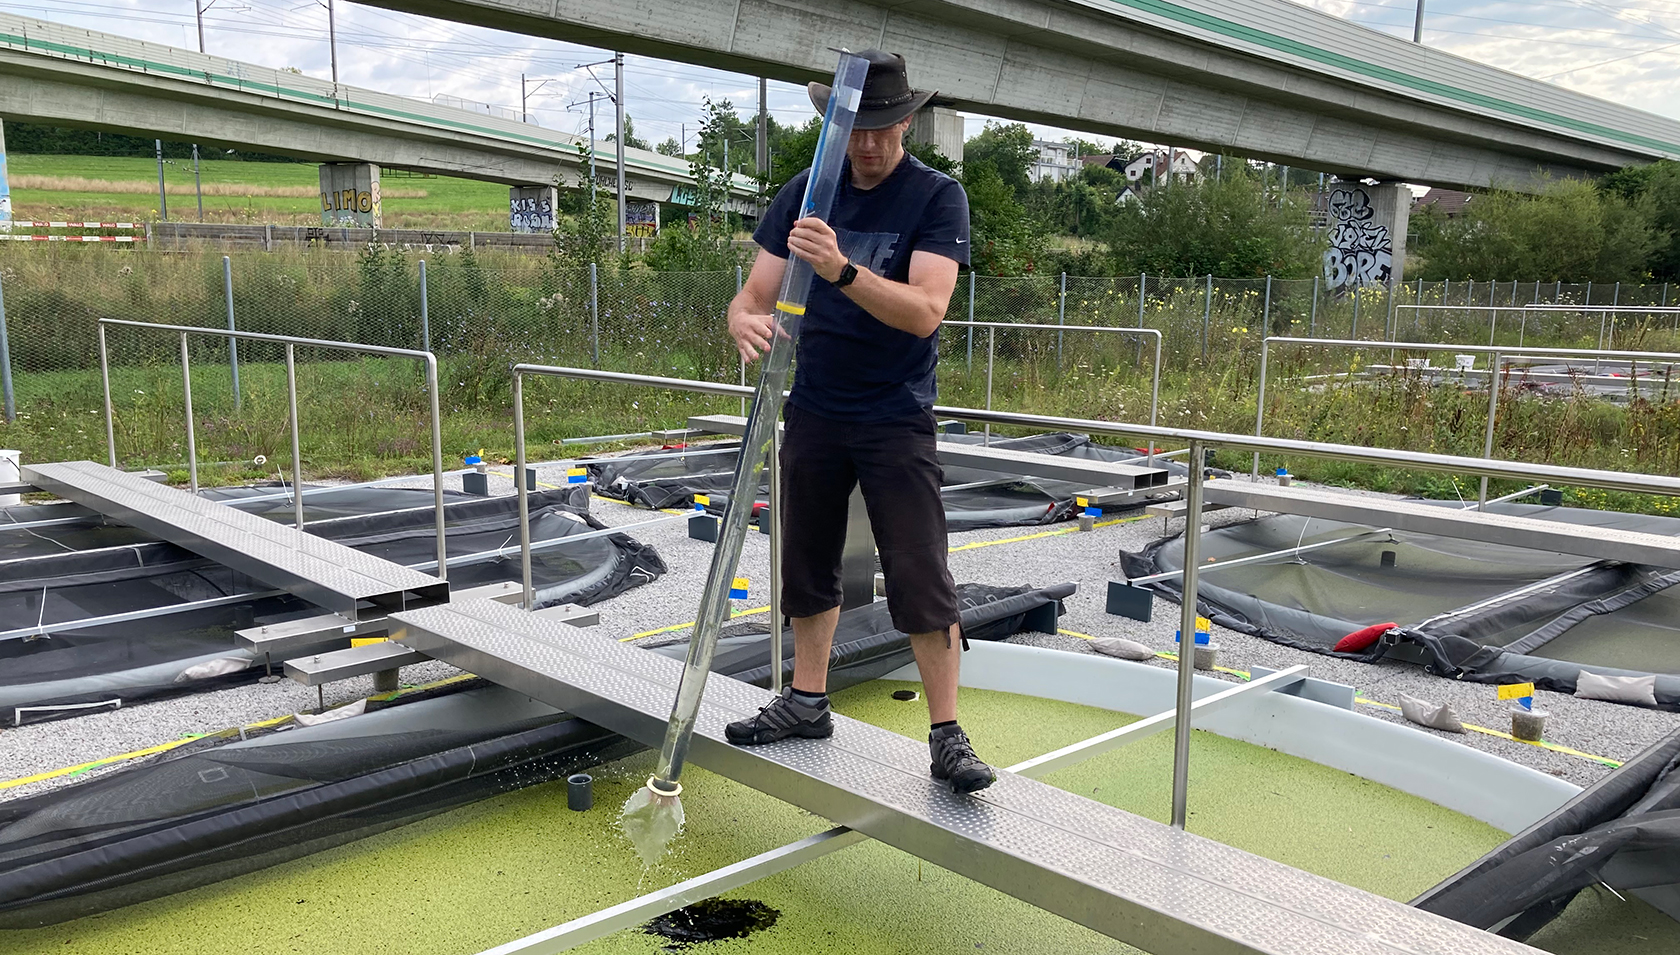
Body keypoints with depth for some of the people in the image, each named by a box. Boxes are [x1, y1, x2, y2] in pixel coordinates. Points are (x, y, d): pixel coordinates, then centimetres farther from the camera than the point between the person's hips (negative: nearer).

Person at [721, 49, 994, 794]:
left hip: (896, 419, -4)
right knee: (807, 563, 14)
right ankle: (808, 700, 30)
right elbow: (755, 294, -1)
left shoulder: (937, 197, -10)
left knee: (921, 579, -7)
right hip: (814, 411, 5)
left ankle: (947, 736, 3)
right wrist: (745, 321, -26)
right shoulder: (801, 195, 2)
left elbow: (924, 312, -23)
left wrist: (841, 269, -39)